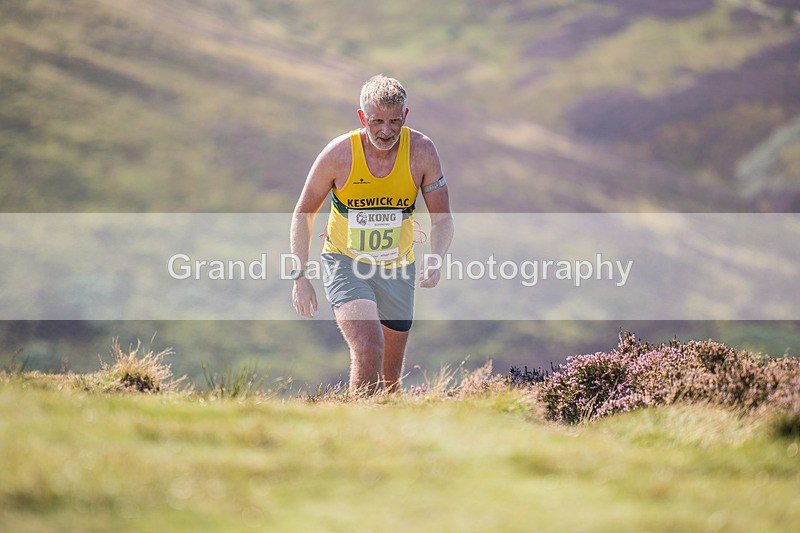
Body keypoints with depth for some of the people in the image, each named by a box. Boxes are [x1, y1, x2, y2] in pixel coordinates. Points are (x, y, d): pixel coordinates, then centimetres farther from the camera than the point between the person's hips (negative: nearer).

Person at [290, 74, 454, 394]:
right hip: (345, 264, -3)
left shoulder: (421, 151, -13)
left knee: (390, 376, 12)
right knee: (368, 350, -27)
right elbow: (303, 214, -4)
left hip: (397, 270, 3)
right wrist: (300, 277, -8)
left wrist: (436, 260, -25)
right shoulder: (338, 154, -17)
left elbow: (442, 218, -6)